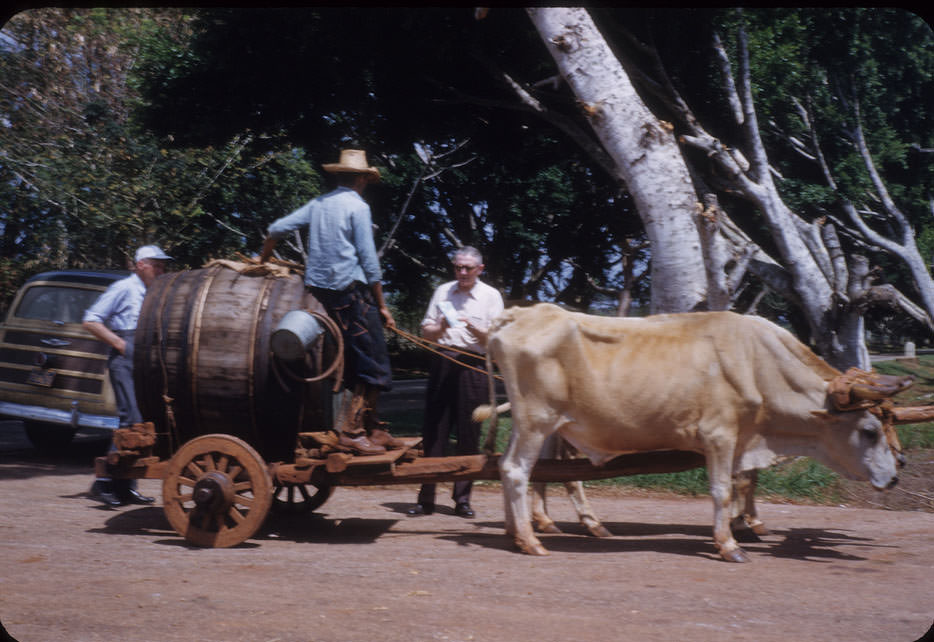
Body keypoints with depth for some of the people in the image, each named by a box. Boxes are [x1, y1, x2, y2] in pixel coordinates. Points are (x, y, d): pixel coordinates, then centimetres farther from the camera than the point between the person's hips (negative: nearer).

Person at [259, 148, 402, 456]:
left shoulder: (318, 204, 14)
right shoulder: (358, 207, -5)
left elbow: (276, 229, 14)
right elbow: (369, 260, -8)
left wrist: (262, 261, 31)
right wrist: (381, 305, -3)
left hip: (318, 289, 8)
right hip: (351, 291, -8)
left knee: (353, 362, 14)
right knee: (373, 364, -3)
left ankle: (372, 428, 17)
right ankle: (351, 430, -8)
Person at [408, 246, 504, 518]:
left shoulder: (491, 296, 7)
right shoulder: (442, 291, 15)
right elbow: (426, 331, 14)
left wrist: (474, 328, -15)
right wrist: (440, 328, -7)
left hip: (473, 366, -2)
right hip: (442, 362, 2)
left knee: (468, 434, -1)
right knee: (433, 430, 0)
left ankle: (462, 498, 7)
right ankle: (426, 498, 3)